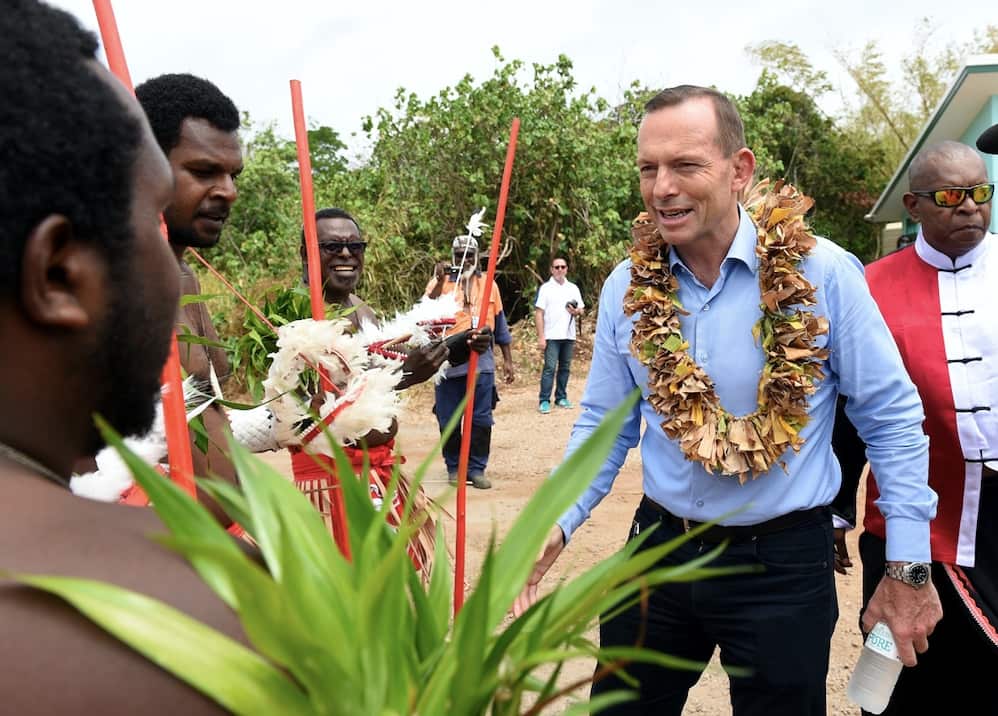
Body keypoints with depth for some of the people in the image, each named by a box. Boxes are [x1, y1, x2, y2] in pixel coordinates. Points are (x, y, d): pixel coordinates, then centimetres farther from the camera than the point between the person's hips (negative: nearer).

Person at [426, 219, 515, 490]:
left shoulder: (488, 285, 12)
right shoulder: (440, 282, 4)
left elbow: (500, 325, 15)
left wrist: (508, 360, 13)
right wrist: (440, 281, -23)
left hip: (481, 362, 2)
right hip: (448, 362, -1)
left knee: (481, 420, 2)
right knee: (449, 421, 5)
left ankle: (476, 469, 13)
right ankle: (454, 468, 20)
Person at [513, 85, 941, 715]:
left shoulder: (820, 273, -13)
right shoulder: (628, 287, -4)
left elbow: (893, 419, -6)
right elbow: (604, 425, 3)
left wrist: (909, 568, -5)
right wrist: (557, 523, -10)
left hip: (784, 563, -2)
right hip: (660, 546, 3)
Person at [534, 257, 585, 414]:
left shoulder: (573, 288, 12)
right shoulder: (545, 288, -1)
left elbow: (582, 310, 16)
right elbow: (539, 313, -5)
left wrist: (576, 312, -9)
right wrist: (540, 336, -11)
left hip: (569, 335, 4)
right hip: (552, 336, -4)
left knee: (565, 367, 9)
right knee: (549, 368, -7)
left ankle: (561, 397, 18)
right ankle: (544, 400, -4)